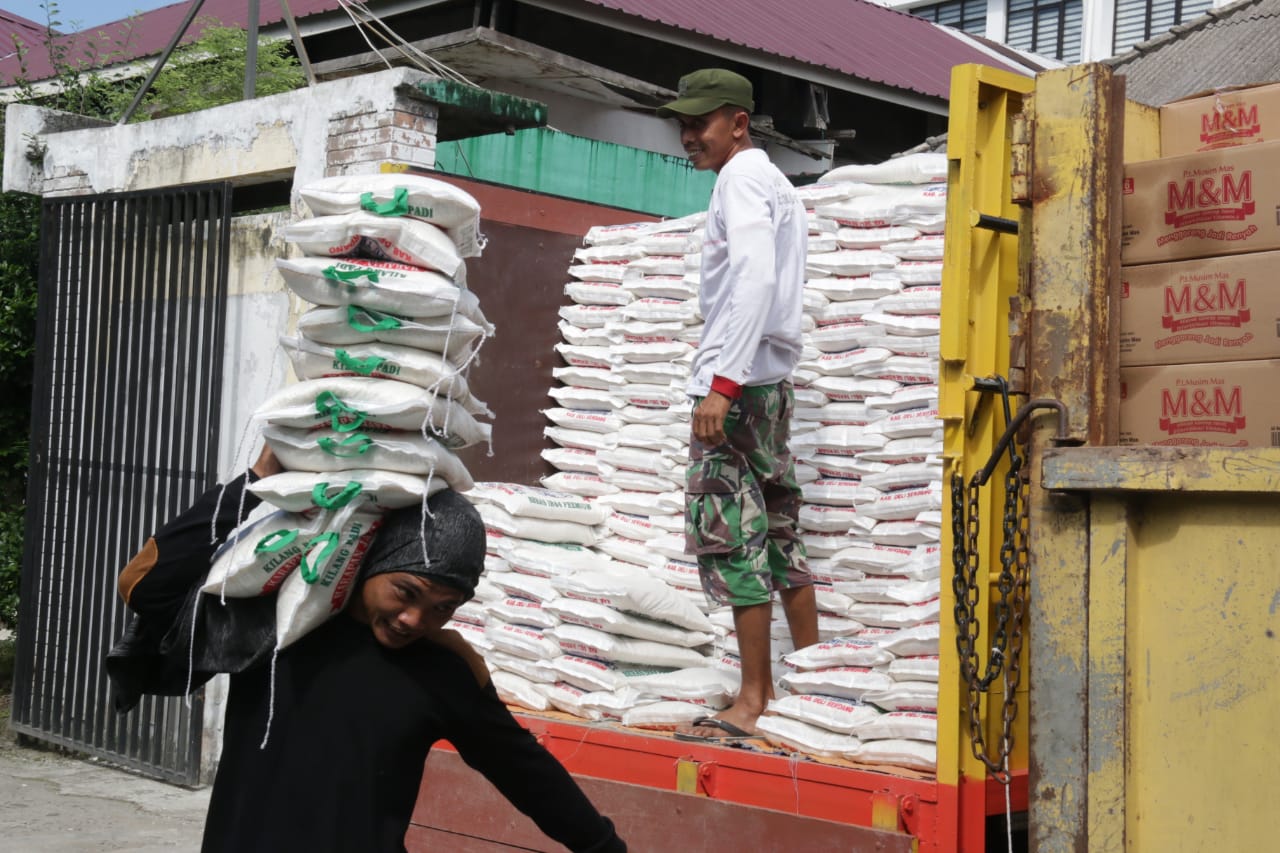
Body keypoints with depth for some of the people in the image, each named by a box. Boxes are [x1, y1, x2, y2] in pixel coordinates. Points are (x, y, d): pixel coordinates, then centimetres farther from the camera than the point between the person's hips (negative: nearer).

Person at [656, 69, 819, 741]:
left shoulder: (742, 178, -8)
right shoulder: (773, 182, 23)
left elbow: (755, 280, -22)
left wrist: (722, 382, -27)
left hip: (739, 381, -10)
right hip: (771, 381, 10)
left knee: (729, 534, -9)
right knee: (778, 531, 13)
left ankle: (754, 703, -6)